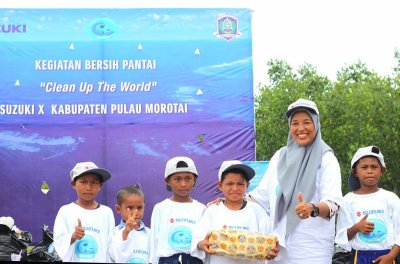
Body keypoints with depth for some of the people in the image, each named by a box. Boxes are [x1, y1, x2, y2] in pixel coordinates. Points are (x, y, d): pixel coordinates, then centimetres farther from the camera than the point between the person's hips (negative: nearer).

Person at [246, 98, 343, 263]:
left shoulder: (326, 159, -4)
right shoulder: (280, 156, 10)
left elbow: (333, 203, -14)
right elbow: (262, 194, 13)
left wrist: (312, 209, -34)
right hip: (279, 242, 4)